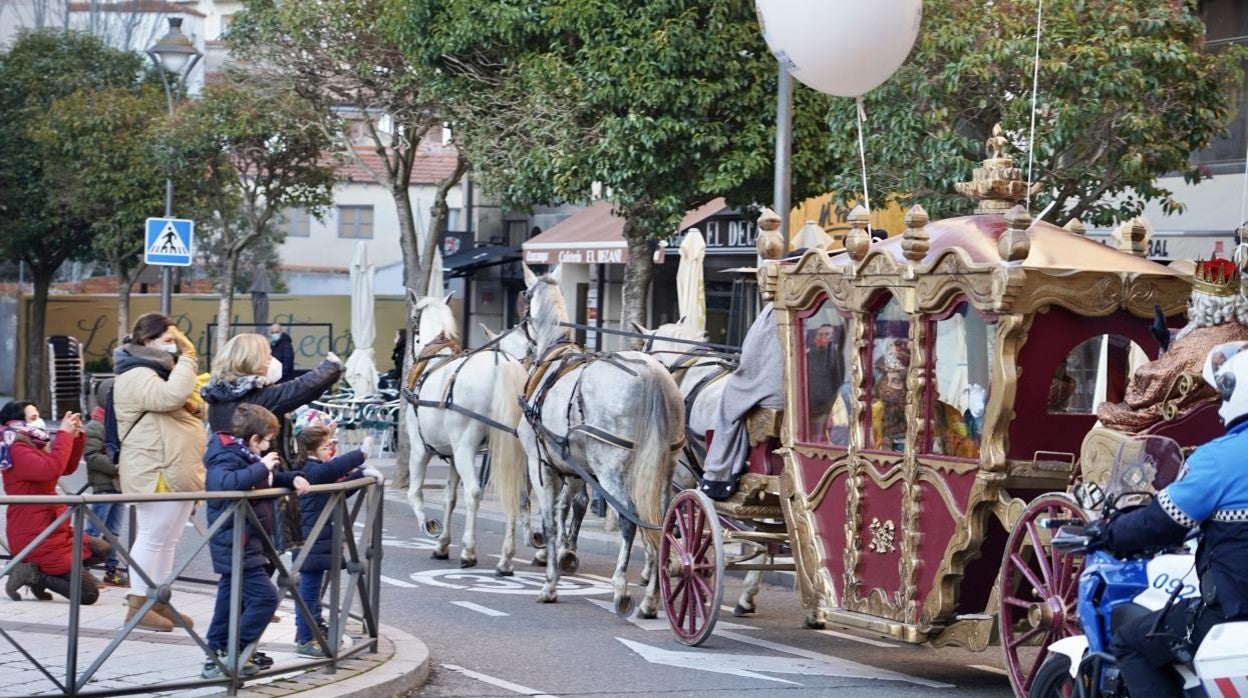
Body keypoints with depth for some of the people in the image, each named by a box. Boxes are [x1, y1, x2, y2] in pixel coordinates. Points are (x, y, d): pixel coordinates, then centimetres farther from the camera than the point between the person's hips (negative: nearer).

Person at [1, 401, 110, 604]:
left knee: (102, 550, 20)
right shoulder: (18, 451, -17)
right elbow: (50, 470, -34)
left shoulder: (34, 447, 15)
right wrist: (64, 434, -26)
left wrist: (76, 436, 7)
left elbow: (67, 468, 21)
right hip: (35, 539, -10)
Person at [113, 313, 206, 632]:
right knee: (152, 538, -7)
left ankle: (160, 602, 19)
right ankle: (138, 605, -2)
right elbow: (171, 396, -31)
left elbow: (188, 406, 30)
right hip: (156, 473, -10)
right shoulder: (136, 376, -13)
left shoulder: (161, 370, 21)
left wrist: (195, 407, 9)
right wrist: (188, 357, -22)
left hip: (179, 472, 10)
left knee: (168, 540, 12)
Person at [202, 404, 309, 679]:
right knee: (264, 596, -12)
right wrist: (262, 467, -34)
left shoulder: (246, 456, 14)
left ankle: (215, 656, 21)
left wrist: (293, 478, 10)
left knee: (230, 597, 15)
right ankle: (235, 653, -8)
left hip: (245, 545, 11)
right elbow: (226, 482, -40)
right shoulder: (227, 458, -17)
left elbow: (270, 480, 29)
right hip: (235, 545, -11)